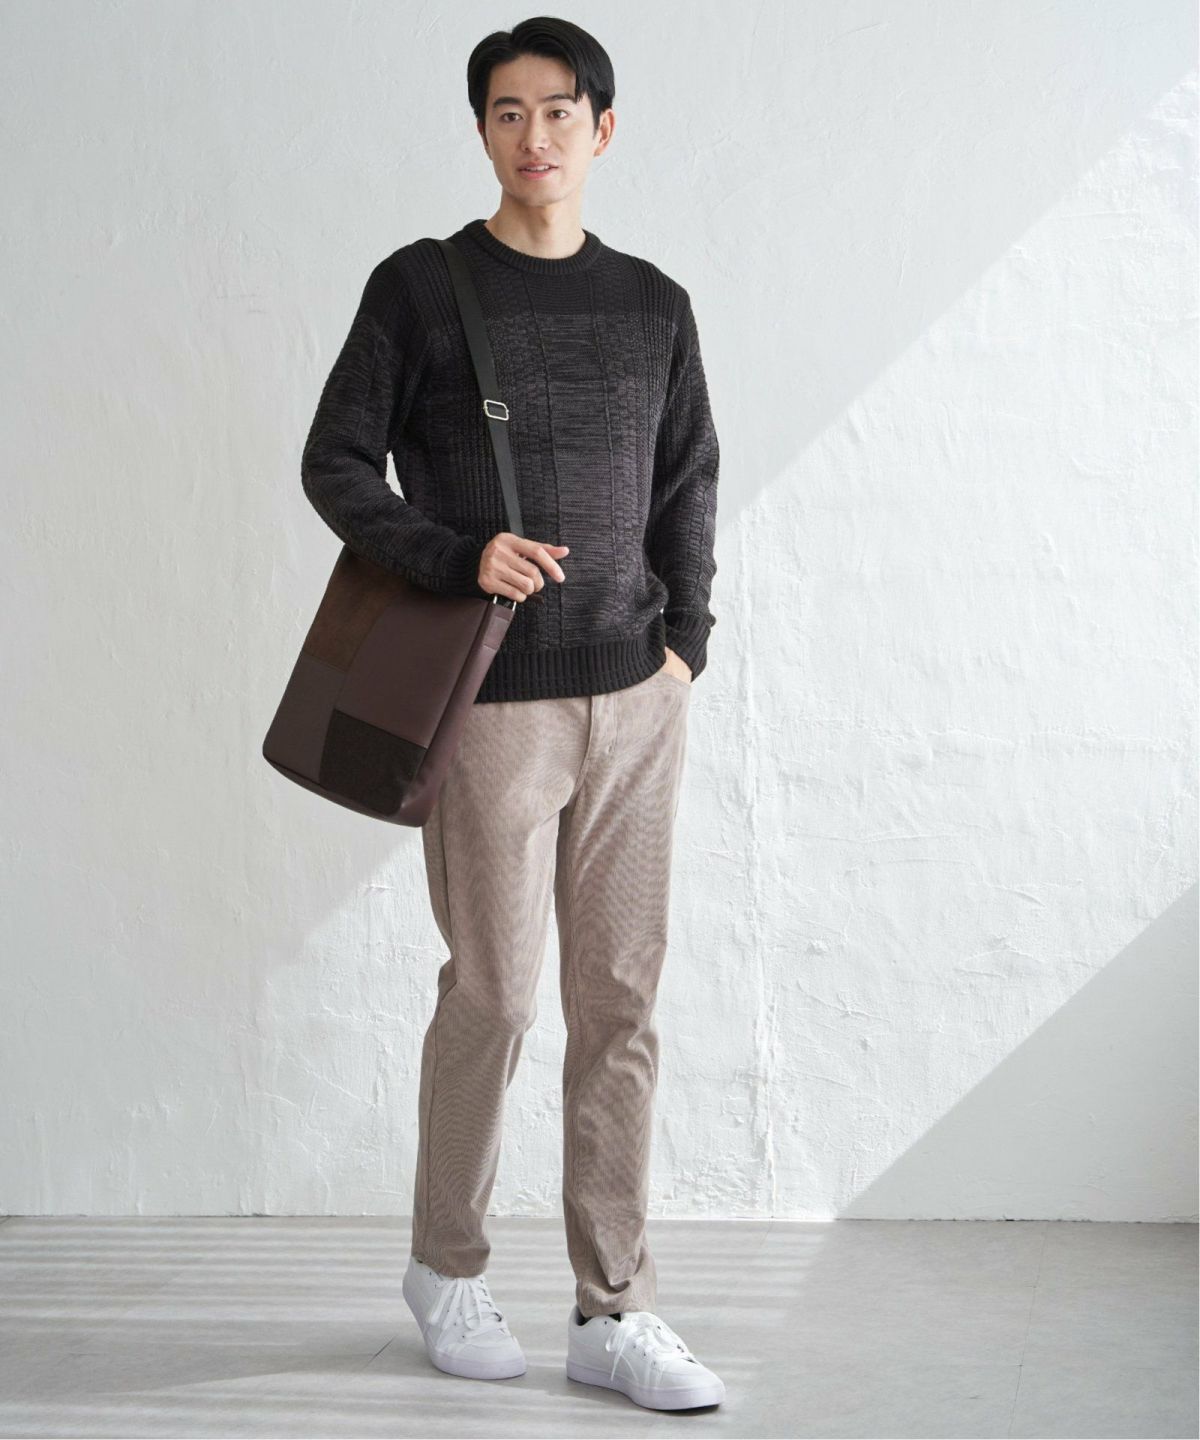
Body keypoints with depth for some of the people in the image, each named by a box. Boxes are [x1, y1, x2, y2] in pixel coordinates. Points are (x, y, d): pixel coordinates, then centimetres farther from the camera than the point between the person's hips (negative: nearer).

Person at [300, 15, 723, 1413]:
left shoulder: (651, 303, 10)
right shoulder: (418, 288, 0)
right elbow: (336, 468, 0)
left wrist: (686, 638, 5)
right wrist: (460, 555, -15)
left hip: (637, 703, 4)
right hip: (495, 705, -3)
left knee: (620, 1002, 4)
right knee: (492, 996, 3)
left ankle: (612, 1312, 13)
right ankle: (446, 1265, 26)